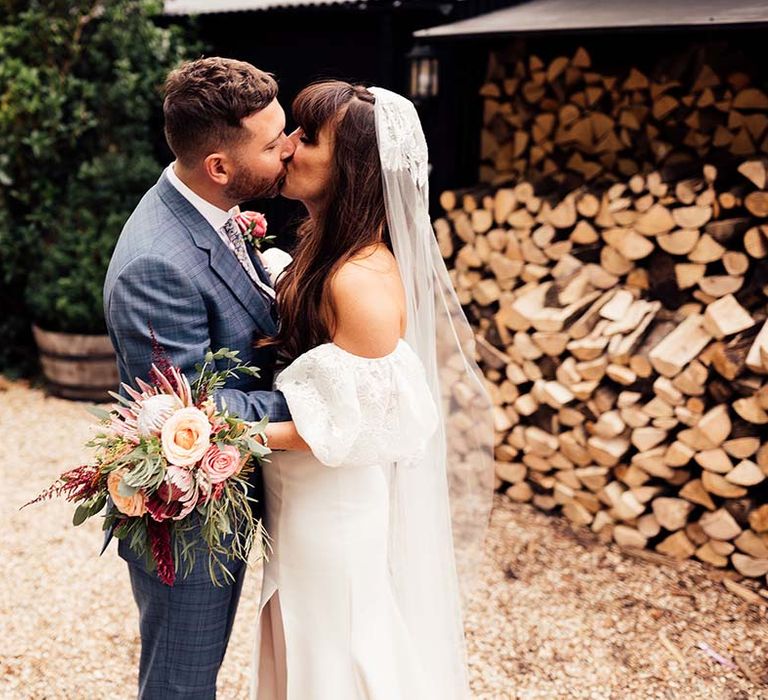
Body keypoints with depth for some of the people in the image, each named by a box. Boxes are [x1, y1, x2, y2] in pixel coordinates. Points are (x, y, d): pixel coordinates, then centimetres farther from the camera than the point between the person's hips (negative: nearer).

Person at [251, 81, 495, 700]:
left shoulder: (363, 281, -27)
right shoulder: (329, 250, 0)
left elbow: (353, 427, -24)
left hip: (336, 511, -9)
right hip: (309, 503, 9)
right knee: (306, 649, 27)